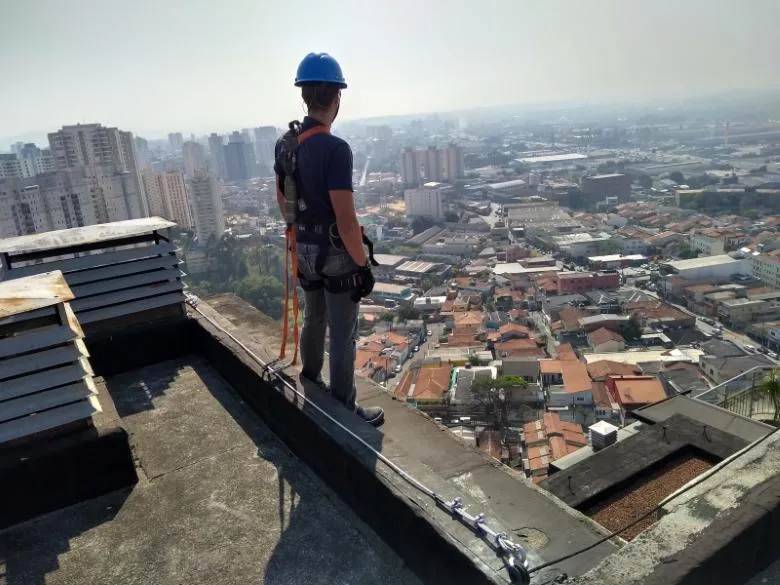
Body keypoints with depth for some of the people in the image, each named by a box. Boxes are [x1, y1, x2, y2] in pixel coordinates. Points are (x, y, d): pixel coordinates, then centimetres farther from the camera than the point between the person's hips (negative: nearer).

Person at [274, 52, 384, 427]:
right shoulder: (335, 149, -23)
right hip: (335, 253, -8)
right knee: (342, 336, 4)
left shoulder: (285, 143, 2)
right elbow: (346, 220, -25)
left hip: (304, 250, 8)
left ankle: (310, 387, 42)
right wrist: (363, 264, -15)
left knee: (313, 321, 24)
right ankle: (344, 410, 17)